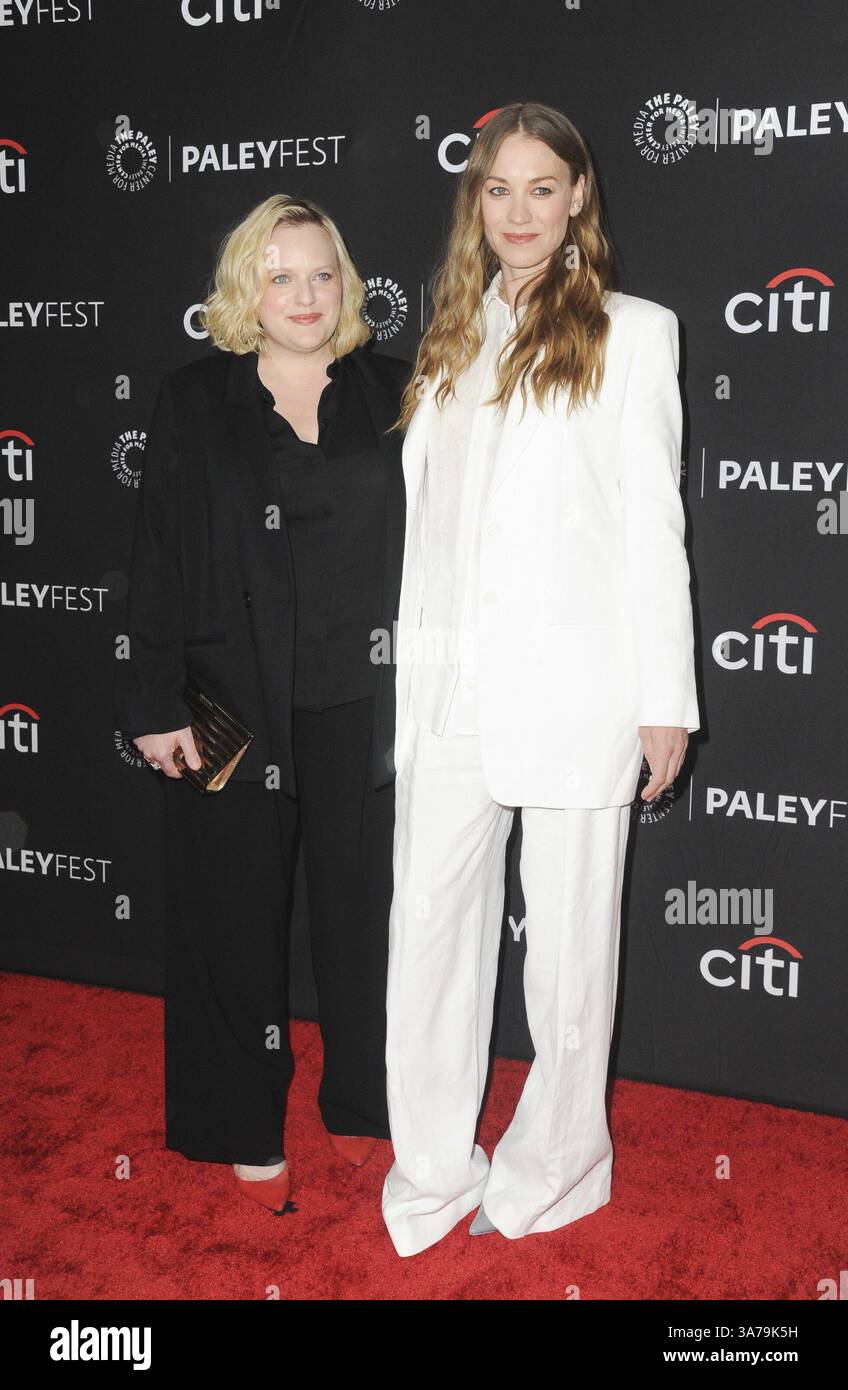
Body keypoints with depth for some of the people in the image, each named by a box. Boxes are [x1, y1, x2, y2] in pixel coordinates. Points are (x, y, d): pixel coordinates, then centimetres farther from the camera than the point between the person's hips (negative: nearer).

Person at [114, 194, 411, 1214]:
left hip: (360, 702, 1)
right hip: (230, 702, -1)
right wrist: (155, 705, -6)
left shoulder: (390, 393, 5)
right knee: (235, 912, 8)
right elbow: (157, 557, -1)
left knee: (362, 903, 10)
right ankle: (245, 1129, 25)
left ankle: (361, 1105, 30)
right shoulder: (194, 403, 2)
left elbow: (424, 540, 5)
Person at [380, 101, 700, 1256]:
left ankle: (553, 1172, 24)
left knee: (569, 934, 6)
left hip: (572, 680, -5)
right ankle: (431, 1182, 21)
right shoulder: (452, 339, 15)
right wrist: (406, 667, 13)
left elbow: (653, 521, -3)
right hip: (447, 683, 5)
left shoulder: (629, 332, 1)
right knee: (428, 923, 7)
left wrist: (667, 696, -6)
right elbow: (425, 517, 15)